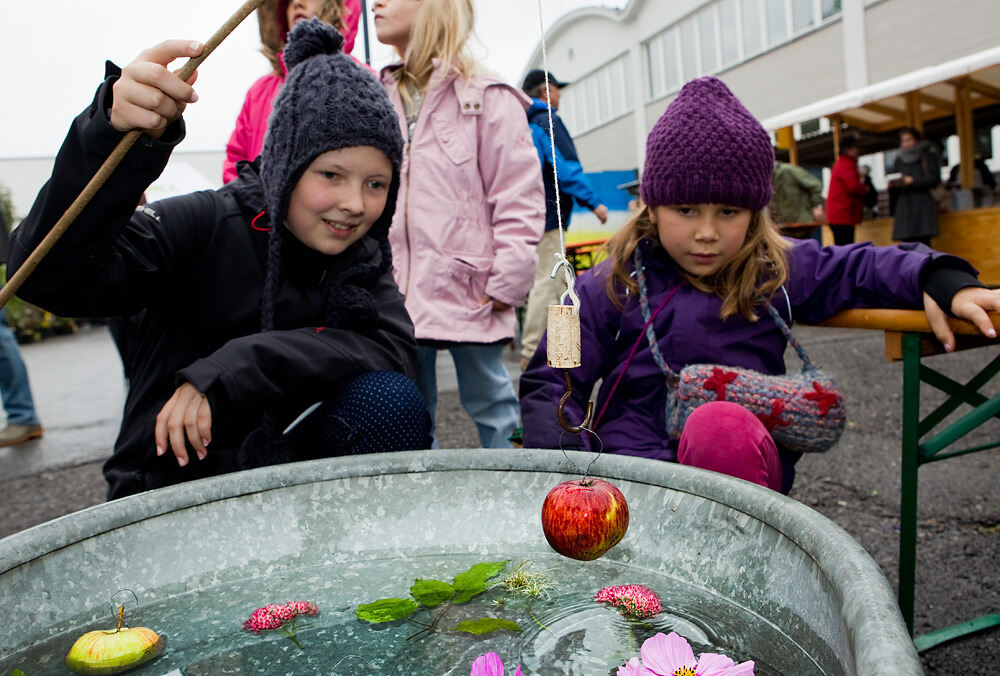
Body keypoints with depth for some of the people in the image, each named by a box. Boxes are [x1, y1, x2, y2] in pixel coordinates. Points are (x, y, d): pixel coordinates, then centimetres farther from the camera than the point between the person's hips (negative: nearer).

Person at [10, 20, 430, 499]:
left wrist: (232, 370, -29)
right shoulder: (206, 226, -13)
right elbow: (52, 276, -25)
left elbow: (396, 348, -19)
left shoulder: (361, 259, -1)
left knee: (391, 402, -21)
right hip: (166, 492, -2)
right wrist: (116, 136, -42)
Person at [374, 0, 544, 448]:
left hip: (468, 289, -5)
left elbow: (519, 197, -7)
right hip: (397, 291, 6)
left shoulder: (487, 98, -4)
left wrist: (507, 281, -11)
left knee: (489, 403, 8)